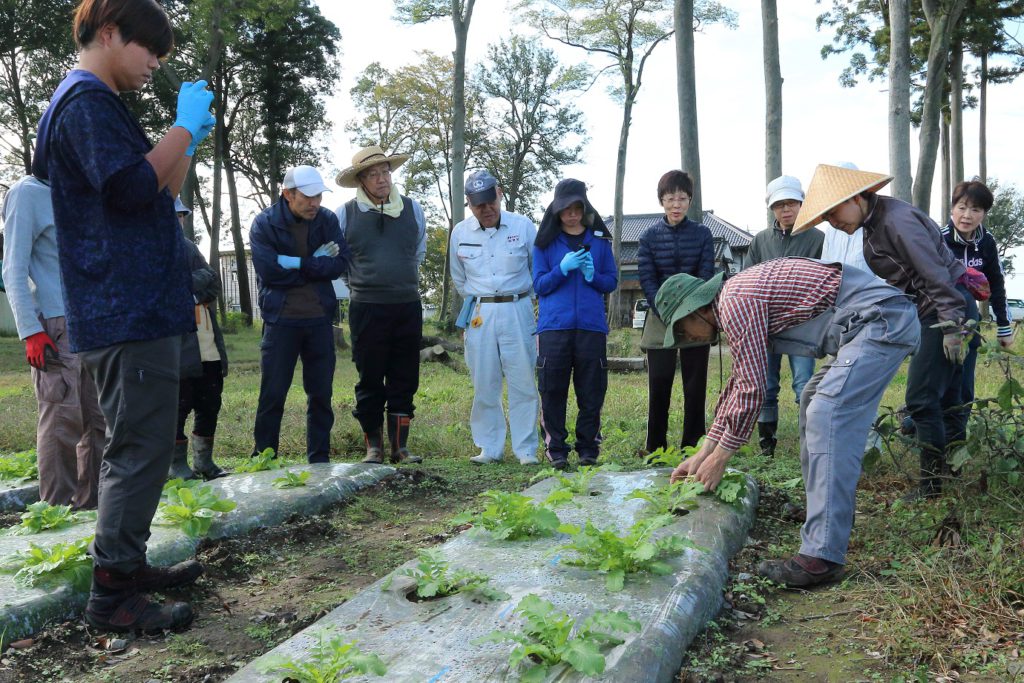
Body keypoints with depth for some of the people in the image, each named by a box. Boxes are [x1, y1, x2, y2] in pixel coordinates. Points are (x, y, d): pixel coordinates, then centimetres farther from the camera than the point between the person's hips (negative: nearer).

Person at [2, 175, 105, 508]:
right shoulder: (28, 193, -3)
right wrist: (31, 331, -15)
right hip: (55, 327, -7)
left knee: (98, 418, 7)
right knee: (62, 421, -7)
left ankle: (91, 504, 16)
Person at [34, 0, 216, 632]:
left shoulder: (97, 103, 23)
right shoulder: (86, 101, -9)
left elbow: (162, 196, 24)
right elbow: (132, 187, -23)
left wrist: (190, 142, 13)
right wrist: (184, 127, -13)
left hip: (137, 311, 11)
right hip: (129, 312, -11)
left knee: (137, 446, 16)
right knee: (141, 448, -8)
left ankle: (129, 566, 27)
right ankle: (112, 593, 0)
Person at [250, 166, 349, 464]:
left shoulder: (327, 220, 2)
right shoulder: (264, 223, -6)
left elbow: (340, 263, -8)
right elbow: (268, 270, -17)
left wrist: (298, 264, -18)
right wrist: (316, 264, -12)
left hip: (320, 319, 3)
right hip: (281, 320, -3)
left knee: (321, 393, 8)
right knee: (273, 393, 3)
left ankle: (320, 459, 19)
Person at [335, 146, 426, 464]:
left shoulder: (413, 209, 5)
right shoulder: (345, 214, -1)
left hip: (408, 307, 2)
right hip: (366, 309, -2)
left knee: (404, 380, 6)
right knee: (370, 381, 3)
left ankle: (400, 447, 15)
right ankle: (373, 447, 14)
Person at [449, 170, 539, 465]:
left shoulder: (523, 226, -1)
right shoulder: (460, 233, 6)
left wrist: (520, 298, 9)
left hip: (517, 311, -2)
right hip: (479, 315, 2)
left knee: (523, 383, -1)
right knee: (484, 385, 4)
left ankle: (526, 449, 7)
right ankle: (490, 449, 15)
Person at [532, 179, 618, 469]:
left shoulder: (599, 239, 11)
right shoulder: (545, 241, 8)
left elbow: (612, 281, 12)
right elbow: (538, 285, 4)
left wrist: (593, 275, -9)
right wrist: (563, 268, -11)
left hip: (591, 326, 1)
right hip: (553, 326, -1)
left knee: (592, 392, 3)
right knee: (552, 391, -1)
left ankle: (588, 450, 14)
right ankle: (556, 451, 8)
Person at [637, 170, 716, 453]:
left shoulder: (702, 234, 3)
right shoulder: (650, 236, 1)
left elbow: (706, 276, -3)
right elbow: (646, 280, -4)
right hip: (661, 315, 0)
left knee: (695, 382, 3)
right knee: (659, 381, -2)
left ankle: (692, 446, 13)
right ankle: (655, 448, 9)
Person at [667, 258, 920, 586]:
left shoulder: (735, 301, -14)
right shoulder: (738, 297, 18)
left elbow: (752, 388, -15)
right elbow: (738, 382, 23)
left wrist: (719, 457, -4)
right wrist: (704, 452, 22)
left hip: (881, 321, -11)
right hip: (881, 321, 11)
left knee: (827, 419, -19)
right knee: (813, 403, 21)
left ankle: (822, 557, -21)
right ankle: (833, 510, 29)